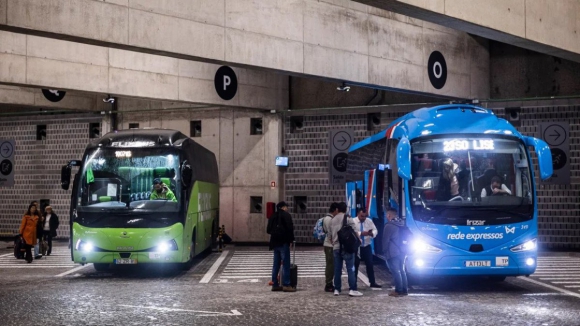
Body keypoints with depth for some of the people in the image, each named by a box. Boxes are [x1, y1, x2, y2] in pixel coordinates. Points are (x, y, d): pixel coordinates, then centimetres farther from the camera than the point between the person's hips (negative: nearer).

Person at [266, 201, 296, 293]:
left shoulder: (273, 217, 15)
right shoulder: (286, 215, -7)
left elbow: (268, 230, 17)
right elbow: (290, 228, -15)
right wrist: (291, 240, -7)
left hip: (275, 243, 8)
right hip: (283, 243, -8)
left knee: (276, 264, 11)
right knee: (285, 264, -7)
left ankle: (275, 284, 12)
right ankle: (286, 285, -11)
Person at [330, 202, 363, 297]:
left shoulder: (333, 220, 11)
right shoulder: (348, 219, -7)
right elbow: (354, 232, -8)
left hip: (336, 247, 6)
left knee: (337, 269, 9)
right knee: (350, 269, -4)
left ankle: (337, 289, 10)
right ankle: (352, 289, -8)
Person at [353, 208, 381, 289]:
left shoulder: (369, 221, 2)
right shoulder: (353, 221, -11)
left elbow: (375, 230, -3)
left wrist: (372, 233, -27)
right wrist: (361, 234, -37)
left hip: (367, 246, 4)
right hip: (356, 247, -4)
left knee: (370, 264, 9)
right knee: (355, 265, 3)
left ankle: (372, 283, 20)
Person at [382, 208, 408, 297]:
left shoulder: (388, 226, -13)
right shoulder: (400, 225, 15)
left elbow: (385, 240, -12)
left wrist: (384, 251, -1)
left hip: (392, 253, -9)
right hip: (401, 252, 9)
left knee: (395, 271, -7)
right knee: (402, 271, 12)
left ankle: (398, 290, -9)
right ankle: (404, 290, 14)